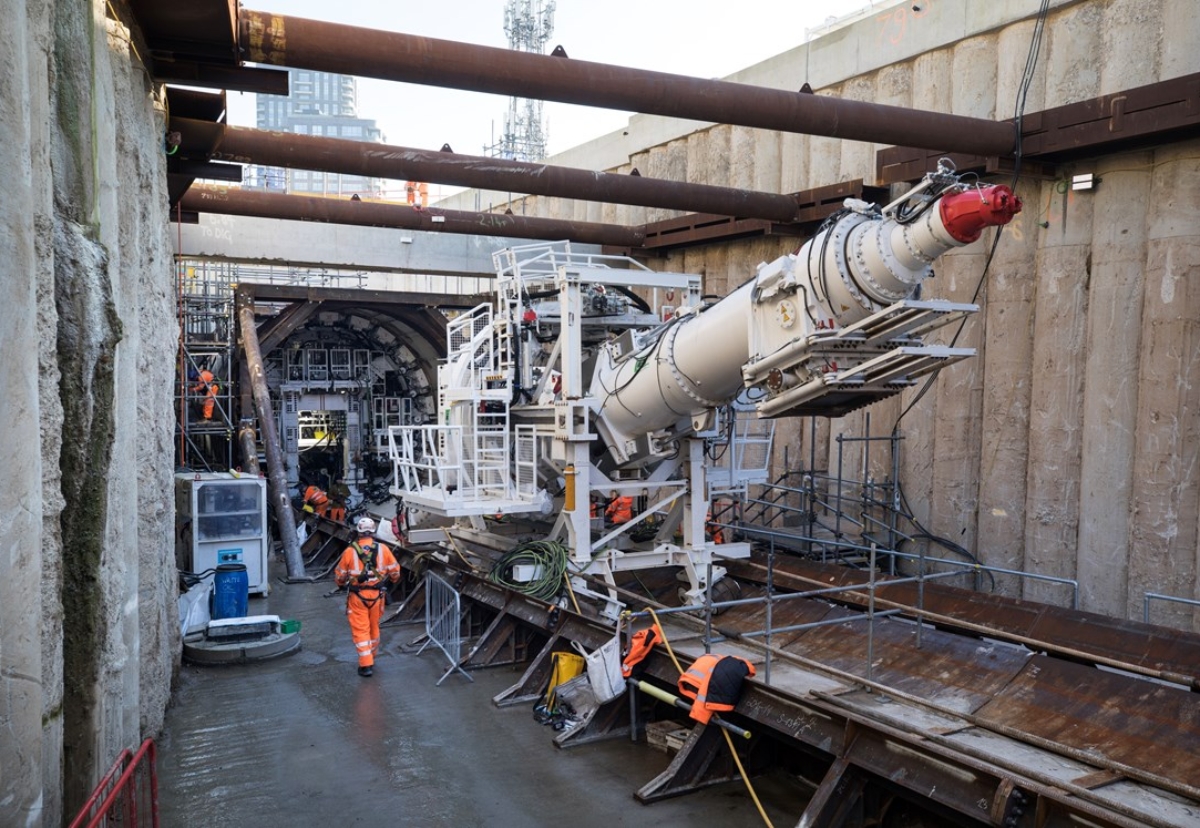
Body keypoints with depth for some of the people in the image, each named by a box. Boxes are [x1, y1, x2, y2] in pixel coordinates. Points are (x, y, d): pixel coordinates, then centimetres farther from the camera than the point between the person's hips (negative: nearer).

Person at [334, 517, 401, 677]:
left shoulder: (350, 551, -10)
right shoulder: (383, 549, -6)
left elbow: (340, 576, 1)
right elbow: (395, 571, 3)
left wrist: (342, 583, 24)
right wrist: (392, 579, 26)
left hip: (357, 596, -2)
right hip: (376, 594, 3)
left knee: (360, 630, 4)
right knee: (374, 627, 19)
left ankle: (366, 664, -1)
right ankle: (371, 658, 33)